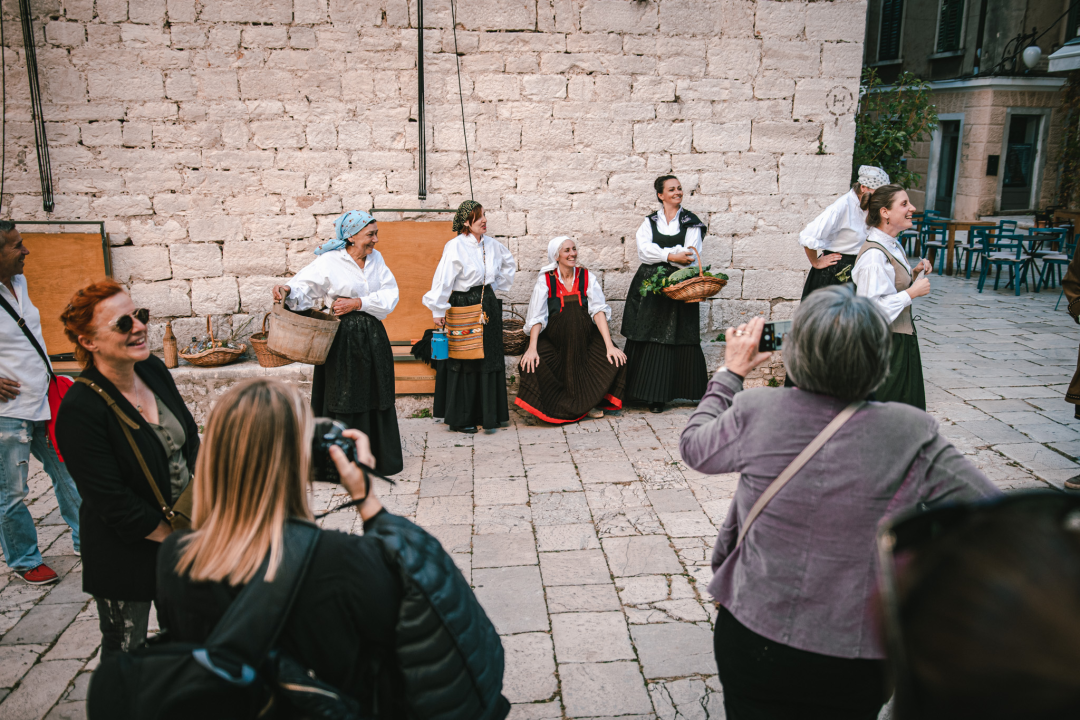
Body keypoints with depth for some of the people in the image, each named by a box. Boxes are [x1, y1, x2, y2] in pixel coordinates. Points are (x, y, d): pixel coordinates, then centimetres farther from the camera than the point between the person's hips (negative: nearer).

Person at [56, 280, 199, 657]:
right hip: (126, 556, -6)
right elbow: (114, 504, -23)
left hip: (180, 530, 7)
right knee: (125, 654, 15)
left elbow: (189, 441, 9)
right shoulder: (79, 411, -25)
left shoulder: (154, 370, -4)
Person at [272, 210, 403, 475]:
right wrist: (287, 290, -32)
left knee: (375, 396, 11)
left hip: (373, 337, 5)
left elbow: (390, 294, 0)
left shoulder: (376, 259, 8)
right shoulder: (329, 262, -7)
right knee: (342, 398, 0)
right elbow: (304, 288, -11)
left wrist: (359, 303, -12)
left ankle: (379, 456, 25)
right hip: (342, 339, -5)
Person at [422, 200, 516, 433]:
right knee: (464, 363, 0)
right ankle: (460, 419, 10)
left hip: (488, 307, 6)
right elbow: (443, 279, -16)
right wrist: (438, 311, -17)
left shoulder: (492, 245, 6)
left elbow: (509, 264, 26)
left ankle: (488, 414, 19)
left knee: (489, 360, 9)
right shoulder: (455, 247, -13)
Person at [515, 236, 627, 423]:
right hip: (553, 340, -2)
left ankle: (588, 402, 3)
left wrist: (609, 345, -19)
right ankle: (559, 405, -3)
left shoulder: (586, 277, 1)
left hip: (585, 339, 2)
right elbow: (537, 317, -12)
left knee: (615, 359, -21)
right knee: (533, 363, -29)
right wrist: (532, 348, -26)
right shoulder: (546, 280, -4)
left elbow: (598, 310, -8)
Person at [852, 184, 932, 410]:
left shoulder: (894, 246, 9)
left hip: (901, 339, 10)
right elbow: (872, 309, -27)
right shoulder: (874, 255, -22)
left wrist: (914, 274, 5)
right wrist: (912, 292, -20)